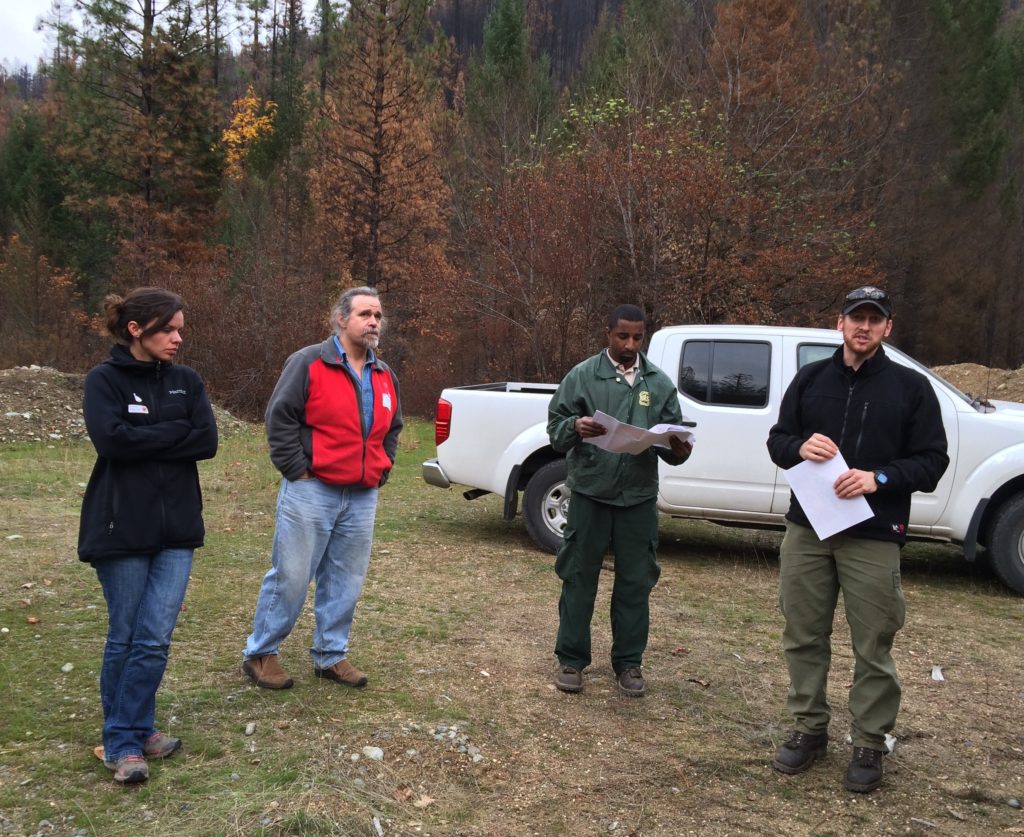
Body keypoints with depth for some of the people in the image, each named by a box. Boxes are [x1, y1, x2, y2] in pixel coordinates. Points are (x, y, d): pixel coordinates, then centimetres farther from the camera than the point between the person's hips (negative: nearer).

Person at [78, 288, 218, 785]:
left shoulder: (186, 382, 8)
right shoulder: (104, 379, -3)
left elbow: (207, 442, -4)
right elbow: (111, 439, -19)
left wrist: (144, 440, -10)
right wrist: (175, 431, -10)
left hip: (176, 527, 3)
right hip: (121, 528, -3)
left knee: (155, 639, 0)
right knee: (124, 638, 6)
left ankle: (131, 733, 16)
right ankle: (123, 741, 20)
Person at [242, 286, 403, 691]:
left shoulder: (385, 376, 13)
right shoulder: (309, 362, -7)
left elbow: (392, 429, 24)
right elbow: (280, 418, -10)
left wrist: (381, 471, 13)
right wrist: (297, 471, -12)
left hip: (362, 498, 6)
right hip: (311, 492, -6)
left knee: (346, 582, 11)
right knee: (290, 576, 0)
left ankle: (331, 655, 25)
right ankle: (260, 653, 16)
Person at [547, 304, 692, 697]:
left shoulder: (659, 383, 8)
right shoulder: (582, 376, 0)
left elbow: (673, 437, 11)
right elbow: (555, 427, 1)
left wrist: (678, 450, -13)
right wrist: (575, 427, -22)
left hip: (639, 498, 2)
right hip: (590, 494, -2)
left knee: (636, 583, 9)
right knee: (579, 579, 6)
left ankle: (629, 662, 23)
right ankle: (571, 659, 19)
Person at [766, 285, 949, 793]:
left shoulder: (911, 387, 1)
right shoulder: (811, 379, 9)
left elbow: (932, 461, -1)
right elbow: (777, 439, 12)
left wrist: (879, 478, -18)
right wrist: (800, 447, -12)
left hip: (874, 538, -3)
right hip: (806, 529, 3)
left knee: (873, 647, 3)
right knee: (803, 637, 10)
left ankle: (869, 745, 18)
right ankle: (810, 728, 26)